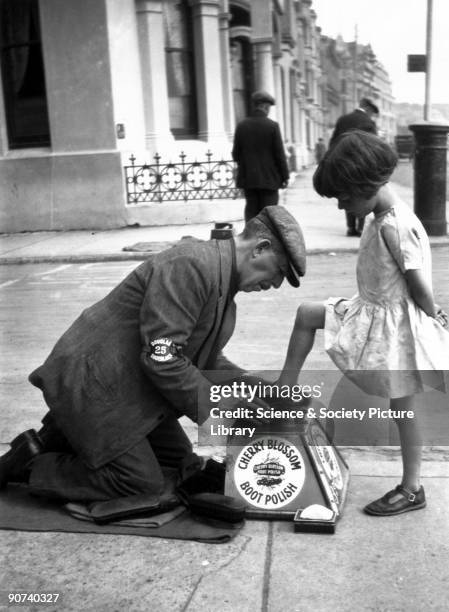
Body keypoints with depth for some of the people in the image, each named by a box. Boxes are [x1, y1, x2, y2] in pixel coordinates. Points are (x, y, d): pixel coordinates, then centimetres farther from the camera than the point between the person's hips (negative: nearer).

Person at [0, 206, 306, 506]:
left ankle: (69, 433, 21)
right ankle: (29, 464, 5)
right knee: (143, 485, -6)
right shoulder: (192, 265, -26)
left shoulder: (220, 278, 7)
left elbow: (205, 357, 16)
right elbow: (162, 359, -30)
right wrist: (219, 411, -19)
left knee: (178, 456, 17)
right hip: (91, 385, -10)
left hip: (123, 384, 10)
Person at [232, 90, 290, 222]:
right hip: (269, 177, -3)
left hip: (247, 177, 3)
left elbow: (235, 153, 5)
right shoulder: (272, 126, -9)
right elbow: (280, 153, -8)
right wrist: (285, 176, 0)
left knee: (251, 209, 9)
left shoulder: (241, 125, 1)